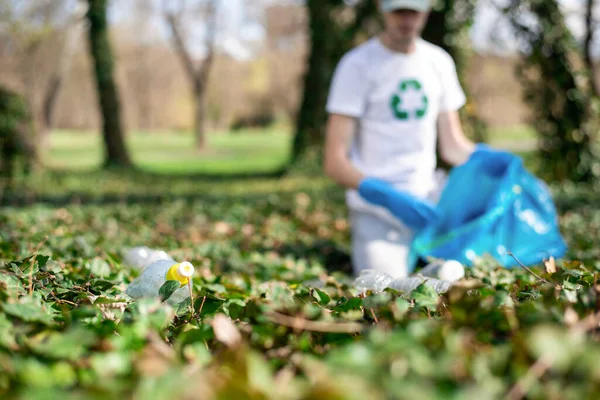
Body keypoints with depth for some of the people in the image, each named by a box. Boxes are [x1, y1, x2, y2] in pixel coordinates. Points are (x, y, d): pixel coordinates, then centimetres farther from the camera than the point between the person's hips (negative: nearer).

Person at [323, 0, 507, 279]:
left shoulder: (439, 62, 11)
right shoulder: (357, 65, -6)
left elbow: (452, 146, 13)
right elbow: (335, 162, -11)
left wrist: (489, 158, -9)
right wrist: (391, 199, -25)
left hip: (429, 199, 5)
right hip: (377, 208, -4)